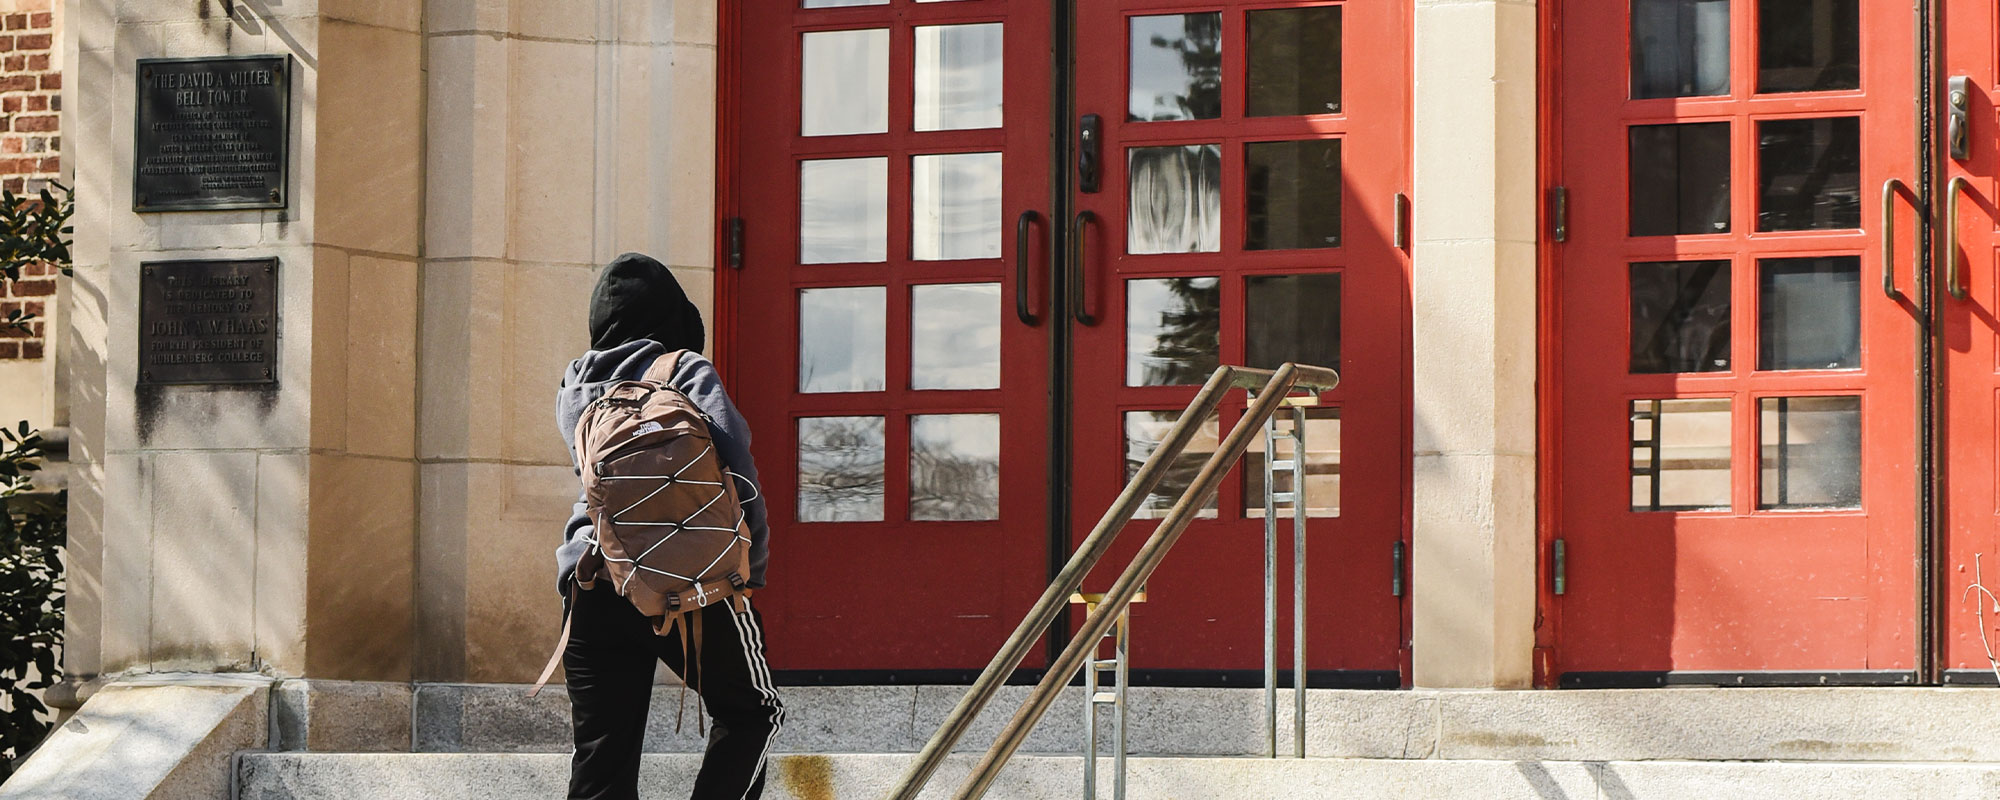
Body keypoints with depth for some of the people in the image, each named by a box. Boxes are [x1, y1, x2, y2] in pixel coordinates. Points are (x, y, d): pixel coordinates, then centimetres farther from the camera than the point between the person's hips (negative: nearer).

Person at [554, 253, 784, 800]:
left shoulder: (574, 389, 17)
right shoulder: (687, 371, 2)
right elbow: (734, 467, -9)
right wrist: (752, 565, -2)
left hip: (590, 582, 4)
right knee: (752, 714, 14)